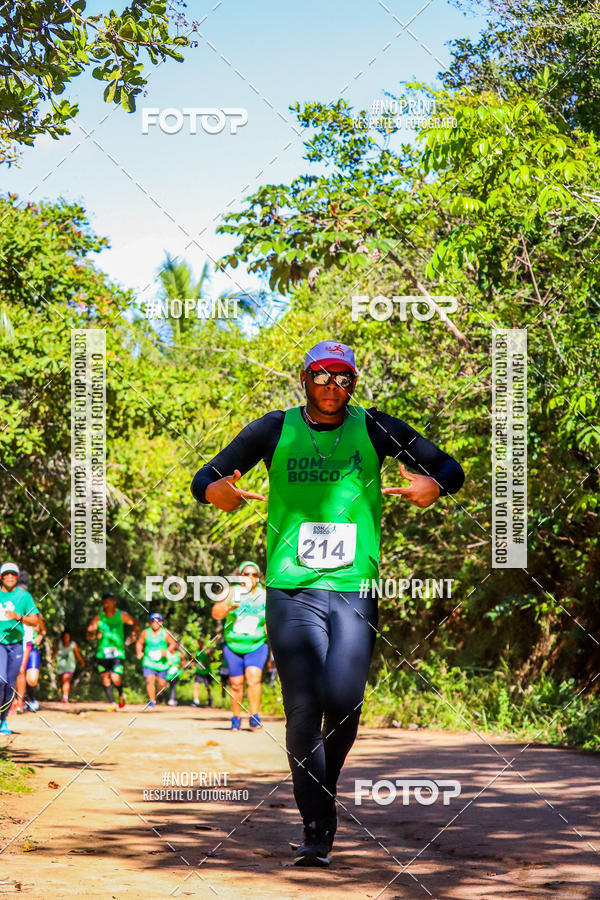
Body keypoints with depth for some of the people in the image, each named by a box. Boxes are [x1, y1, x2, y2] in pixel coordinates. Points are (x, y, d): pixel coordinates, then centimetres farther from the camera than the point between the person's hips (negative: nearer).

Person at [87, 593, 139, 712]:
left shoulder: (122, 615, 1)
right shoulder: (98, 618, -1)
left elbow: (135, 623, 18)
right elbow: (89, 634, -6)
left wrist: (133, 634, 1)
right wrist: (94, 635, -28)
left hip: (118, 652, -2)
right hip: (102, 652, 2)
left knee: (116, 679, -13)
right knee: (104, 677, -6)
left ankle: (121, 695, 19)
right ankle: (112, 703, 5)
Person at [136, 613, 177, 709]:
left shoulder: (166, 633, -1)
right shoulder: (145, 633, 1)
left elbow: (173, 643, 4)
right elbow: (139, 643, 12)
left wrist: (167, 651, -14)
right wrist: (139, 652, -6)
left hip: (162, 662, 0)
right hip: (148, 662, 0)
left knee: (162, 683, 4)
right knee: (150, 681, -17)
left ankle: (160, 695, 37)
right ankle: (152, 701, -8)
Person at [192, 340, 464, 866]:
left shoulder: (375, 430, 7)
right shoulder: (275, 430, 8)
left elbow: (450, 469, 11)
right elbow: (205, 478, 11)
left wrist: (434, 485, -13)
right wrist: (214, 490, -13)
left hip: (356, 590, 0)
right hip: (291, 589, 0)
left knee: (343, 702, -13)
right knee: (303, 709, -7)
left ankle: (327, 790, 17)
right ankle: (316, 829, 0)